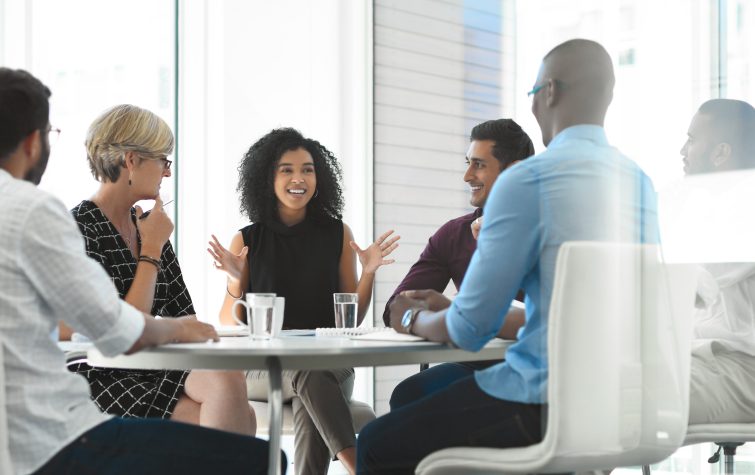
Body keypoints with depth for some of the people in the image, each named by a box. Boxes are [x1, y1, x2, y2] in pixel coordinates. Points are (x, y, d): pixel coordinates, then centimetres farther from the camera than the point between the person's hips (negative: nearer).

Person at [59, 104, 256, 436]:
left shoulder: (147, 224, 13)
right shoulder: (81, 228, -12)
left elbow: (182, 314, 14)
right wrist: (151, 251, -10)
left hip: (154, 368, 7)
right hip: (103, 379, -7)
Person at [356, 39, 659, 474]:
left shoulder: (525, 181, -14)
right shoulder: (640, 182, 9)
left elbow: (470, 330, -9)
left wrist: (414, 319, 14)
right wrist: (449, 309, 24)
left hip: (548, 408, -8)